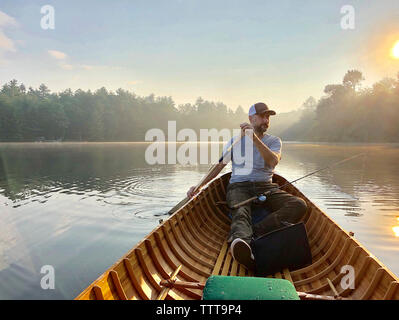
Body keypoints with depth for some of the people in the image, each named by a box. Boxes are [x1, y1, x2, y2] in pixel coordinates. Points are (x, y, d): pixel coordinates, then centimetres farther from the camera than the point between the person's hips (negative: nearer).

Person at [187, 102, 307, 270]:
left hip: (265, 186, 2)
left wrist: (254, 138, -20)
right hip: (239, 187, -1)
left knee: (299, 204, -25)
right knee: (241, 213, -34)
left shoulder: (274, 141, 13)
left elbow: (273, 161, -11)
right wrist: (199, 186, 6)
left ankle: (255, 231, -44)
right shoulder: (235, 140, 14)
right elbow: (219, 165, 15)